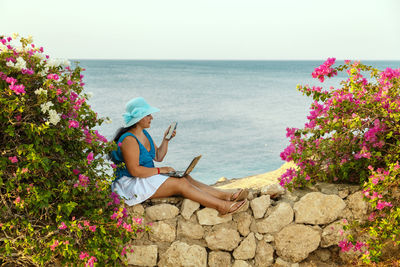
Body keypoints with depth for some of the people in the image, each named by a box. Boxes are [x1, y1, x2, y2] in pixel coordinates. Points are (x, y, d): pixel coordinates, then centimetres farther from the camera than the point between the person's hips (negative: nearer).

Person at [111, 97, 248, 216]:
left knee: (186, 178, -8)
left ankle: (227, 196, -15)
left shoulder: (144, 134, 12)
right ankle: (223, 206, -21)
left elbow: (158, 156, 18)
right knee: (181, 183, -19)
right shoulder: (129, 139, -19)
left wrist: (166, 139, 3)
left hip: (148, 177, 9)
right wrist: (160, 170, -16)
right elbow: (134, 170, -23)